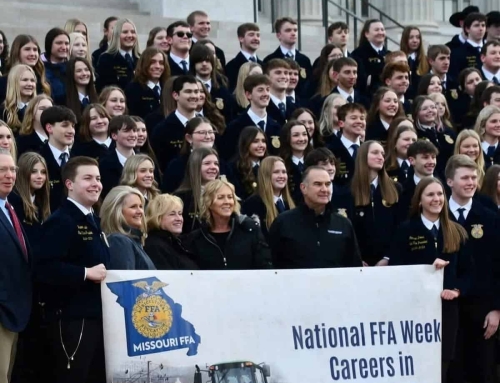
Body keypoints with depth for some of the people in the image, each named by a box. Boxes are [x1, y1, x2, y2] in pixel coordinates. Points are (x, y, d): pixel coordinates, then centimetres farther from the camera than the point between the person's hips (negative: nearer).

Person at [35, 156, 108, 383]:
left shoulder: (93, 221, 17)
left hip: (96, 316, 9)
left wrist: (104, 275, 9)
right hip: (70, 319, -9)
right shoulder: (61, 221, -12)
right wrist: (86, 273, -21)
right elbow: (44, 268, -24)